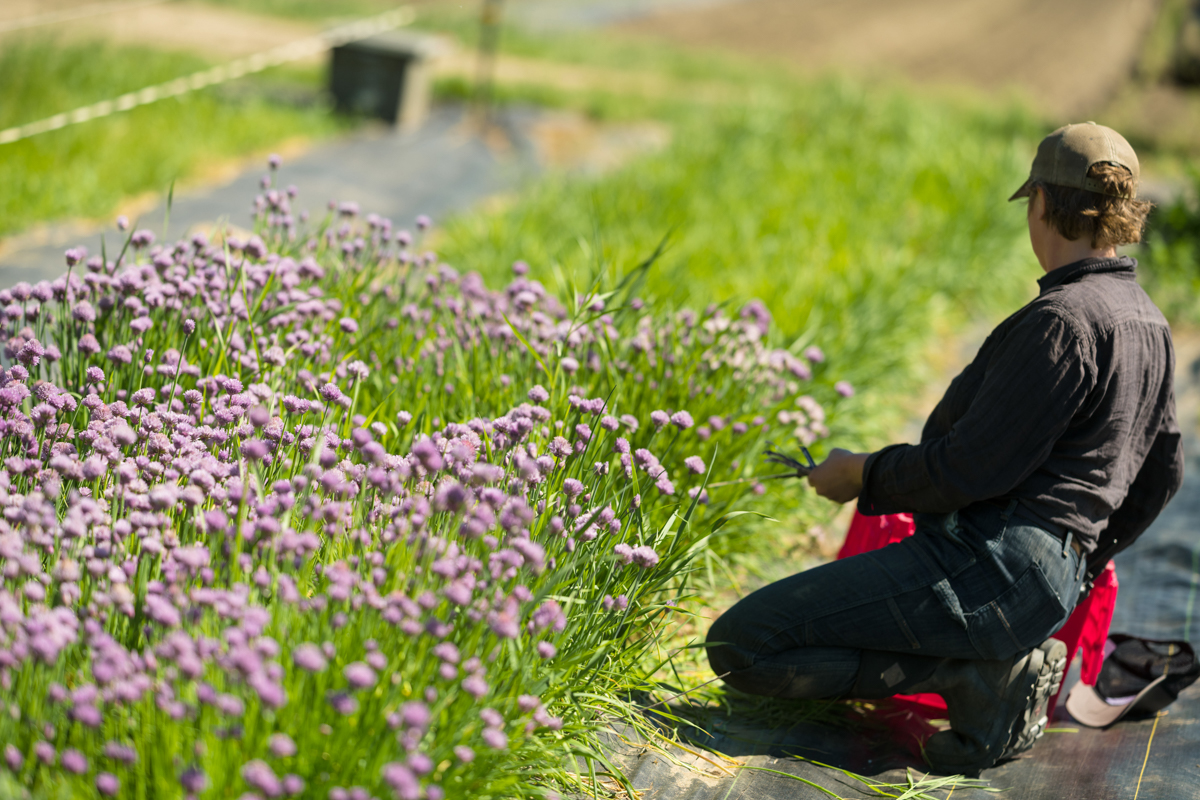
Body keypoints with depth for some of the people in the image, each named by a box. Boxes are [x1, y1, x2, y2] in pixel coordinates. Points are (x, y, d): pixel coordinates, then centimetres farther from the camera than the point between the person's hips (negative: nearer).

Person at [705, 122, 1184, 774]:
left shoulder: (1063, 318, -17)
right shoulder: (1148, 321, 13)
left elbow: (971, 469, -20)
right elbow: (1163, 471, 24)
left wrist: (863, 474, -3)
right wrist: (1082, 561, 36)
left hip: (991, 562, -10)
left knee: (739, 644, -13)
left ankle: (984, 675, -10)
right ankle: (997, 662, 9)